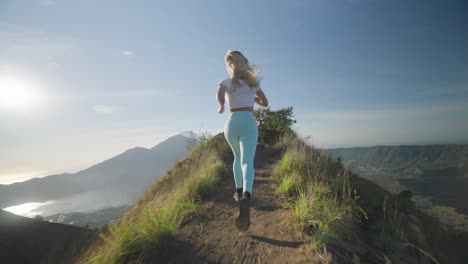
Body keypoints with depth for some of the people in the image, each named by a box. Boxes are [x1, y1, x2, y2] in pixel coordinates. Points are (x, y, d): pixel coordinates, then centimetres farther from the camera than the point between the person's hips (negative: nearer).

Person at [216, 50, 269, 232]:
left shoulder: (225, 82, 8)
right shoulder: (253, 82, 16)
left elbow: (220, 96, -16)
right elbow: (265, 103, 23)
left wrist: (221, 108, 6)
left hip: (232, 124, 1)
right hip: (249, 123, 0)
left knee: (238, 157, 26)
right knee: (247, 162, -13)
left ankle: (239, 191, 29)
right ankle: (246, 196, -40)